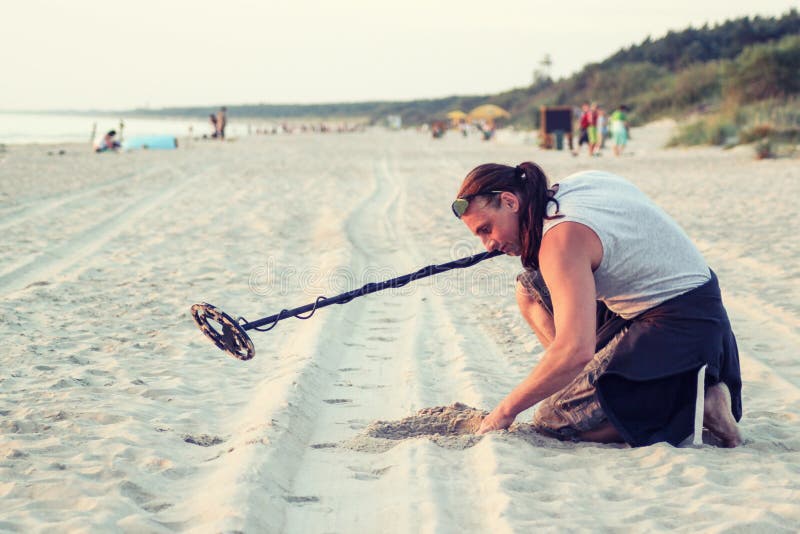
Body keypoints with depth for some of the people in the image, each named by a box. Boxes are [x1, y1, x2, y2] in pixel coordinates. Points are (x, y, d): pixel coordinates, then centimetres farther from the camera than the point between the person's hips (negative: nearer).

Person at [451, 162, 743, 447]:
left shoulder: (563, 238, -23)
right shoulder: (579, 183, 3)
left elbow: (575, 351, -31)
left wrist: (506, 410, -22)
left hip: (683, 328, -10)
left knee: (552, 422, -9)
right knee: (529, 290, 12)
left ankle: (695, 403, -10)